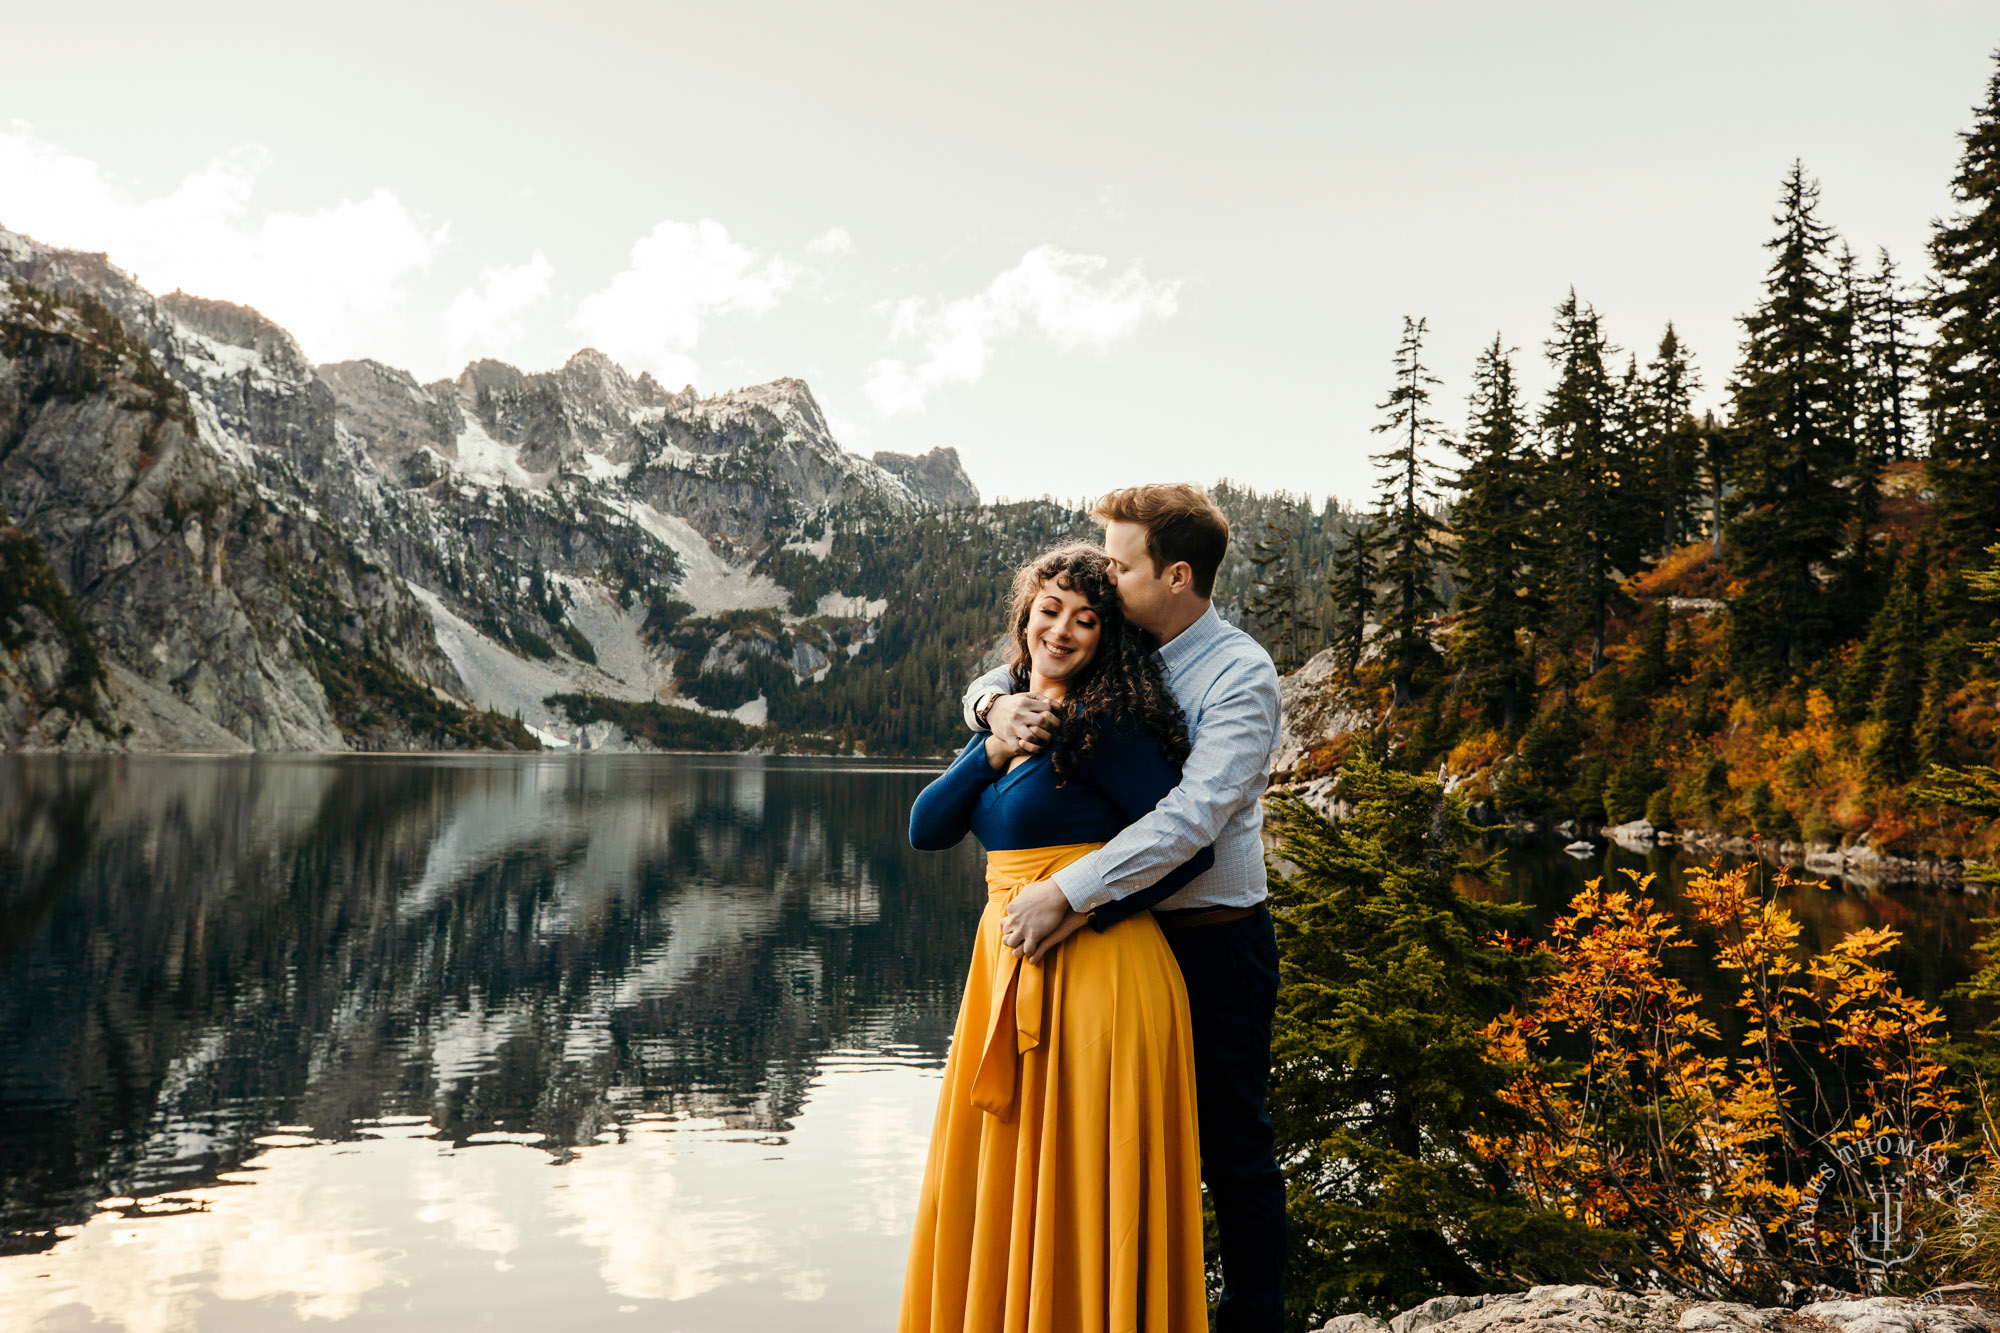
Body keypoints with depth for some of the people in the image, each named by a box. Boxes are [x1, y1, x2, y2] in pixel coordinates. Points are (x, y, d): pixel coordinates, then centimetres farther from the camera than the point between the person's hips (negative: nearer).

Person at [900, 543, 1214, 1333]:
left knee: (1080, 1188, 3)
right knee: (996, 1182, 16)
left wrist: (1084, 909, -19)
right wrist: (993, 750, -8)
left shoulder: (1105, 726, -11)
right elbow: (926, 830, 4)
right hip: (1008, 964, 8)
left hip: (1092, 968, -8)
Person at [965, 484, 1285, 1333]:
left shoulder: (1241, 674, -14)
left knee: (1232, 1148, 6)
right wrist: (999, 703, -13)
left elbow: (1193, 817, -25)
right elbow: (990, 686, 13)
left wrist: (1068, 892, -29)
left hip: (1214, 937, -6)